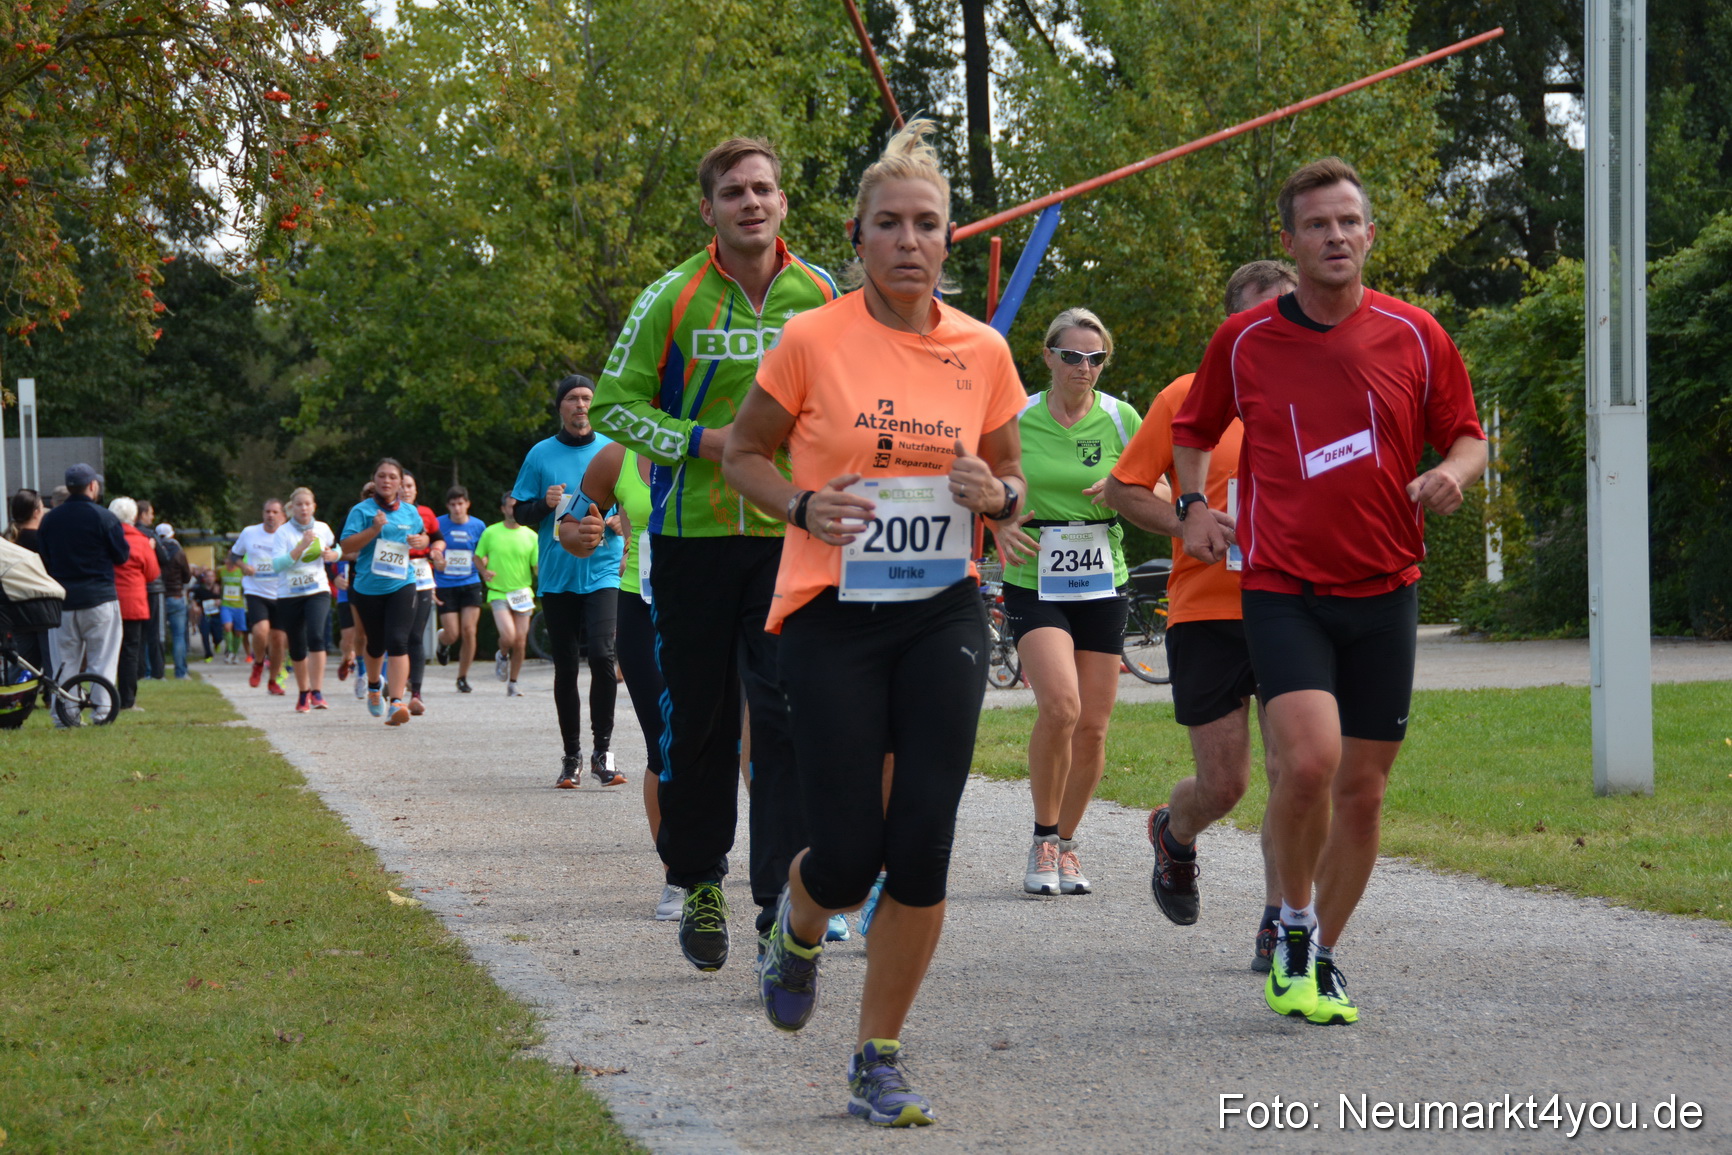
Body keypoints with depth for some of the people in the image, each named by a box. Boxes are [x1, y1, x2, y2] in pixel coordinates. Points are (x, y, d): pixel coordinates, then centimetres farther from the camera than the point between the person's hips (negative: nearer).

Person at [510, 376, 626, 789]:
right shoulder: (541, 455, 8)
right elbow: (520, 511, 10)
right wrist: (545, 503, -9)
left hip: (603, 570, -1)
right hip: (557, 576, 1)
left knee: (602, 654, -18)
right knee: (566, 667, 5)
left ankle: (602, 750, -9)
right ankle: (571, 756, 14)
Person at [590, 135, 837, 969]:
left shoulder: (822, 298, 4)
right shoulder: (672, 300, -3)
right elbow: (616, 404, 0)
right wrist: (705, 442, -13)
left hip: (794, 535, 1)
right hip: (693, 533, -1)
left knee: (789, 713, -9)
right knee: (697, 719, 7)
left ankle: (783, 902, -7)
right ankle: (698, 884, 25)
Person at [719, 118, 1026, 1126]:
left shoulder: (982, 352, 3)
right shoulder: (814, 340, -6)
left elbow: (1011, 479, 16)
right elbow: (745, 453, 6)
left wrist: (998, 494, -8)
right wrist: (804, 506, -13)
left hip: (944, 616, 3)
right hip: (832, 617, -2)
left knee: (923, 845, -4)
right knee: (850, 856, -5)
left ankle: (880, 1061, 11)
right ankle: (798, 925, 34)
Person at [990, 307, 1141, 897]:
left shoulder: (1121, 419, 3)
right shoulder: (1017, 419, -1)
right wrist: (999, 524, -10)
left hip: (1102, 585, 3)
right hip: (1034, 581, -3)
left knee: (1092, 725, 3)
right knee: (1060, 706, -22)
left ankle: (1066, 842, 22)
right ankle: (1043, 841, -5)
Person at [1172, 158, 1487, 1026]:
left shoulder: (1414, 336, 2)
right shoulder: (1243, 340, 1)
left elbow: (1467, 435, 11)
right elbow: (1193, 431, 18)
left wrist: (1453, 474, -11)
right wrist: (1193, 506, 3)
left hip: (1384, 591, 2)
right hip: (1283, 588, -2)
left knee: (1362, 788, 5)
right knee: (1308, 760, -21)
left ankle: (1322, 959, 23)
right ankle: (1295, 928, 4)